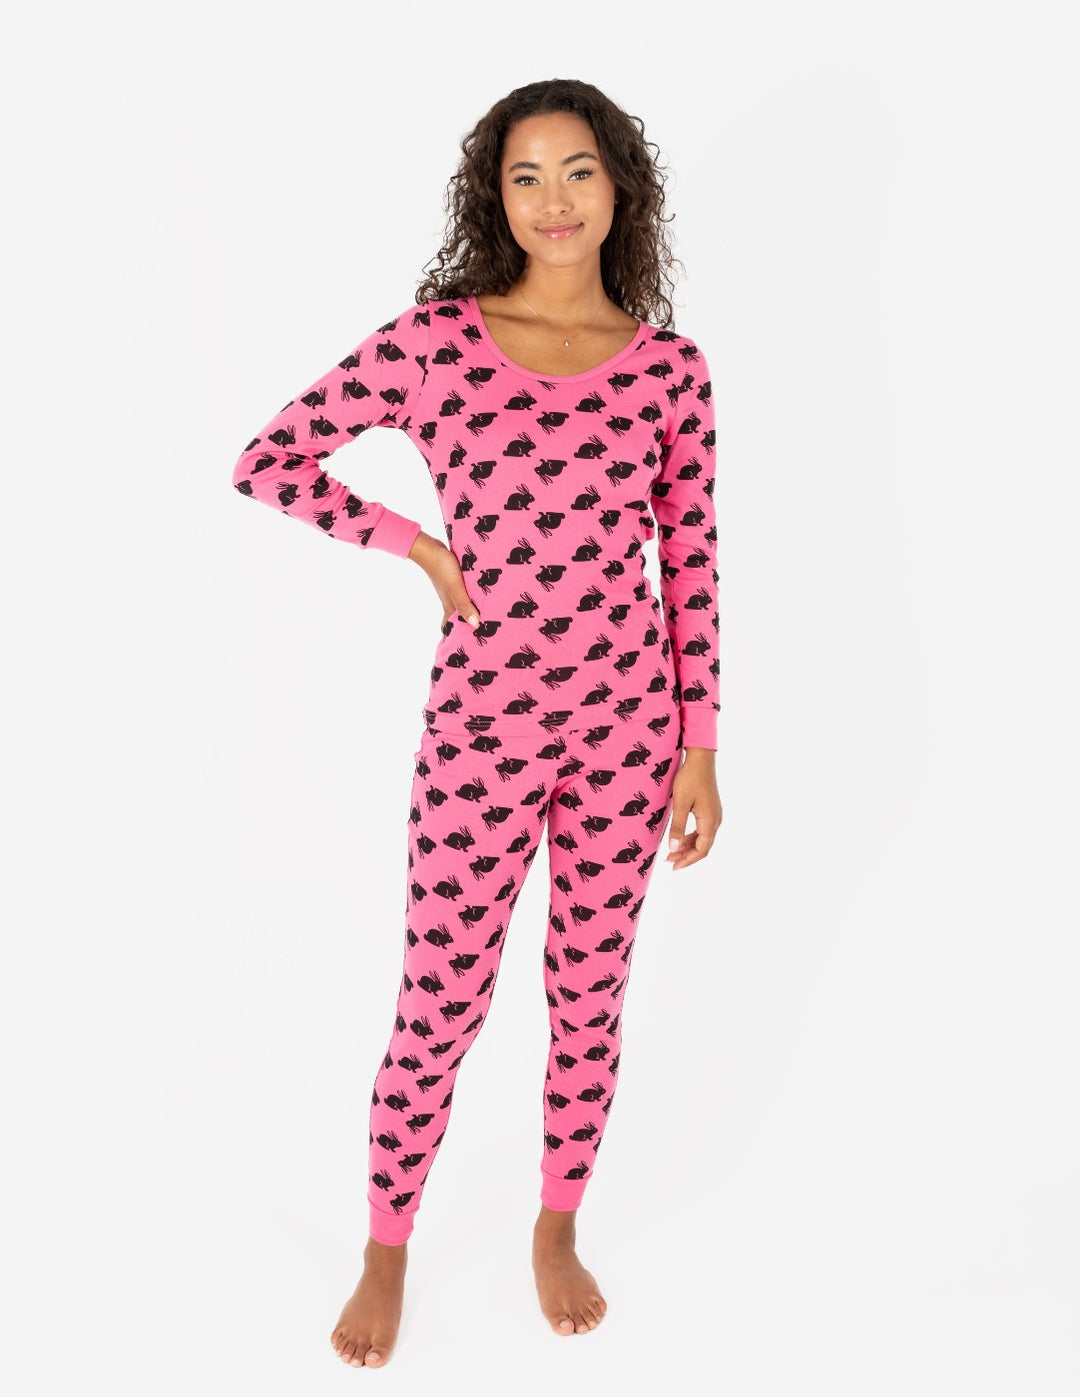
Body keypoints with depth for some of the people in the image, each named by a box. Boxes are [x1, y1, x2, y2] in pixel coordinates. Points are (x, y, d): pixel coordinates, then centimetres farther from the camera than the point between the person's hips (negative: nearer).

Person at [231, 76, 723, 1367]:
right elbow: (266, 463, 0)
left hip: (625, 723, 2)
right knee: (440, 1005, 10)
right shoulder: (432, 339, -5)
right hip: (481, 723, -2)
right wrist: (414, 543, -4)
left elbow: (691, 561, 3)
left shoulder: (670, 366, 0)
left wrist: (699, 748, 2)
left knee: (590, 997, 16)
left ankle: (557, 1231, 40)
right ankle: (386, 1253, 35)